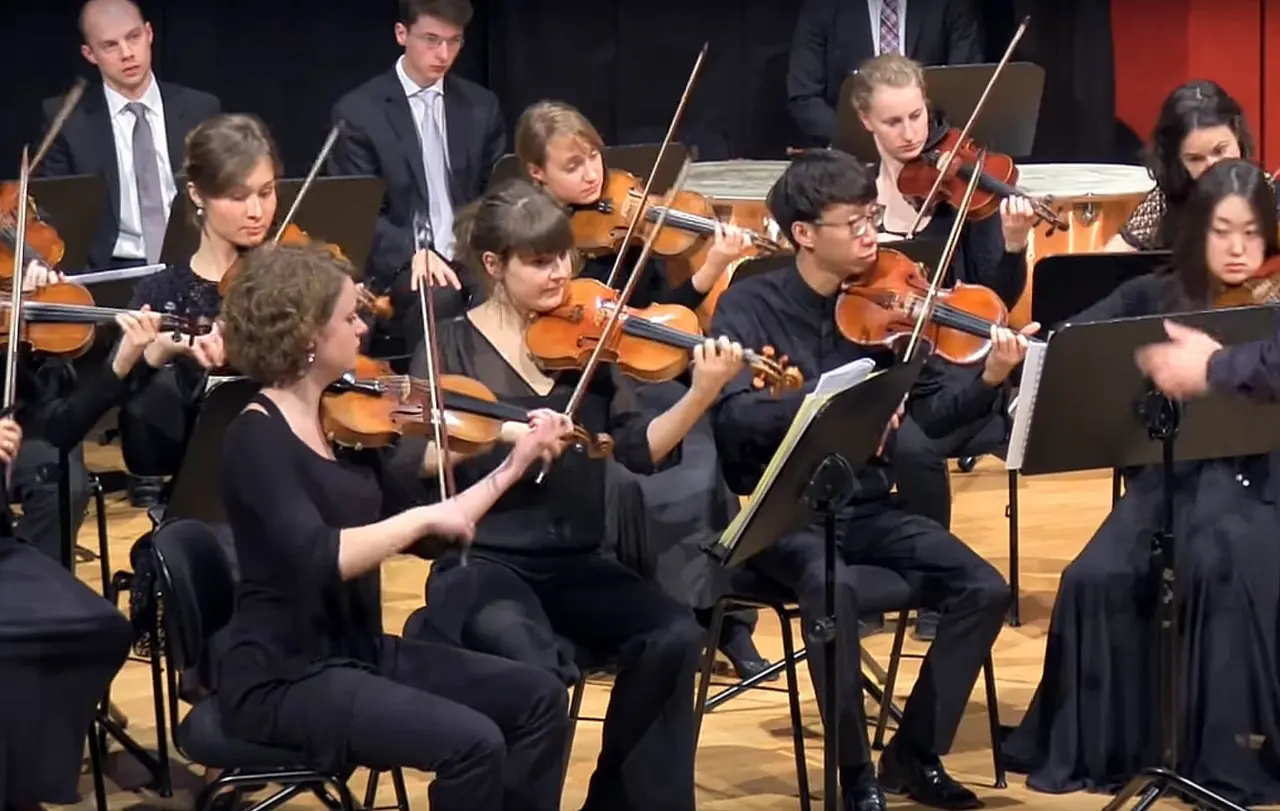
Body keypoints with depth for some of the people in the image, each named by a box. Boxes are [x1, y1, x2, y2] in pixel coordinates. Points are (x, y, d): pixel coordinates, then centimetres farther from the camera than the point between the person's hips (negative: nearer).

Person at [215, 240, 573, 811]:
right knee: (471, 743, -24)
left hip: (360, 652, 9)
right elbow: (316, 559, -32)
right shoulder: (258, 436, -16)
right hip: (284, 677, -9)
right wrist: (423, 516, -24)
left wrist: (516, 462, 9)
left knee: (538, 699, 4)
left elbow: (426, 538, 12)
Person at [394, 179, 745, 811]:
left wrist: (701, 395, -17)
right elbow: (411, 461, -13)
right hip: (483, 564, -4)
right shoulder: (454, 344, -1)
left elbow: (640, 452, -1)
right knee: (533, 664, -34)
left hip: (576, 564, 4)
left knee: (673, 636, -21)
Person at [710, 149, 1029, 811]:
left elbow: (933, 413, 1)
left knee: (984, 588, -14)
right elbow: (736, 415, -23)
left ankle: (914, 756, 1)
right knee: (833, 588, -35)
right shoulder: (749, 306, -6)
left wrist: (988, 379, -19)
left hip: (866, 507, 5)